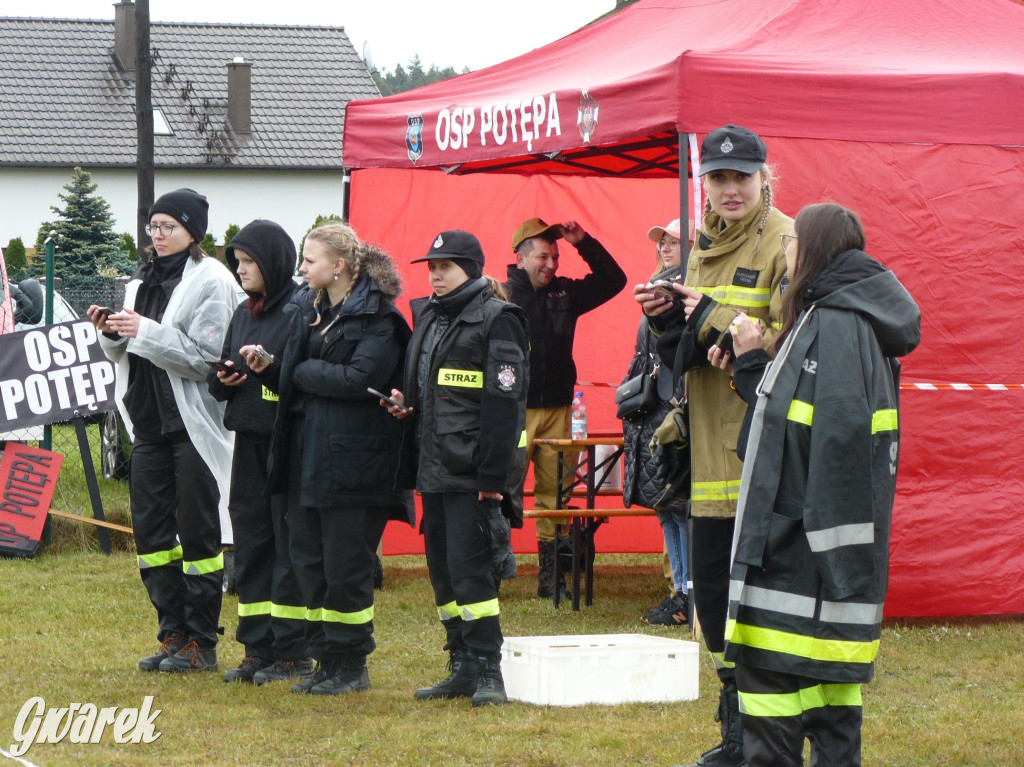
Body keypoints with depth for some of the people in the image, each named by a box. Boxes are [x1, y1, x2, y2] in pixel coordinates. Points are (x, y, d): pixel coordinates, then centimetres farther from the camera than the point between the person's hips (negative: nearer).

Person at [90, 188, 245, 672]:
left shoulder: (211, 282, -9)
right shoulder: (144, 281, 13)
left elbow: (208, 356, -17)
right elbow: (128, 356, 17)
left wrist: (146, 332, -21)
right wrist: (112, 334, -4)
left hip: (194, 424, -7)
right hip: (150, 421, 7)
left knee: (198, 532, -1)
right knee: (150, 528, 7)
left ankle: (201, 644, 6)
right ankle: (174, 635, 16)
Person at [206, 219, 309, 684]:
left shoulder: (300, 311, -9)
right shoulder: (243, 314, 16)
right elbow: (219, 380, 20)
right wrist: (224, 378, -1)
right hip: (249, 439, 8)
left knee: (289, 545, -3)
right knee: (250, 544, 9)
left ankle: (290, 652, 3)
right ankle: (257, 649, 15)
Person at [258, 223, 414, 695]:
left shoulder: (378, 317, -10)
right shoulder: (309, 310, 15)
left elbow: (361, 378, -23)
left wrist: (303, 371, -10)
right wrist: (268, 370, -3)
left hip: (353, 460, -8)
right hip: (307, 454, 8)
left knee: (345, 566, -3)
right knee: (308, 559, 9)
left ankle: (351, 665, 6)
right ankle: (325, 658, 16)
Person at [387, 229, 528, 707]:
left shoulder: (496, 321, -9)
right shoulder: (428, 318, 16)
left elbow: (503, 403, -15)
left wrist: (492, 475, -20)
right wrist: (403, 403, 5)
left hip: (472, 471, -8)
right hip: (434, 469, 8)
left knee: (468, 566, -11)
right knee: (441, 568, 9)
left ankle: (488, 671, -5)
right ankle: (463, 667, 16)